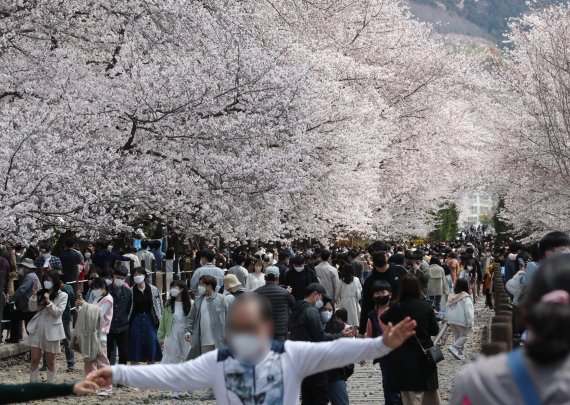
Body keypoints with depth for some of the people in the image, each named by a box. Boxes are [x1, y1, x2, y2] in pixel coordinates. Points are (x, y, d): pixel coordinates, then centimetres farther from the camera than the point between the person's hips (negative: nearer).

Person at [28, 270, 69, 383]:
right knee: (35, 359, 2)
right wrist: (34, 295, -11)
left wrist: (48, 302, -23)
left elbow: (58, 312, -11)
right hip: (37, 329, 3)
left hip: (51, 331, -3)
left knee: (50, 361, 7)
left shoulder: (62, 296, -2)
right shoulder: (41, 293, 9)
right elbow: (32, 308, 2)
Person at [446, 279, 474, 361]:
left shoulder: (451, 296, 7)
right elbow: (468, 311, -18)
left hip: (451, 320, 7)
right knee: (464, 335, 5)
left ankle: (459, 353, 18)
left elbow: (448, 309, 14)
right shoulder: (466, 298, -15)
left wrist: (448, 321, 21)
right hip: (461, 321, -7)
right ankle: (454, 348, -13)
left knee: (457, 336, 17)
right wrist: (470, 322, -15)